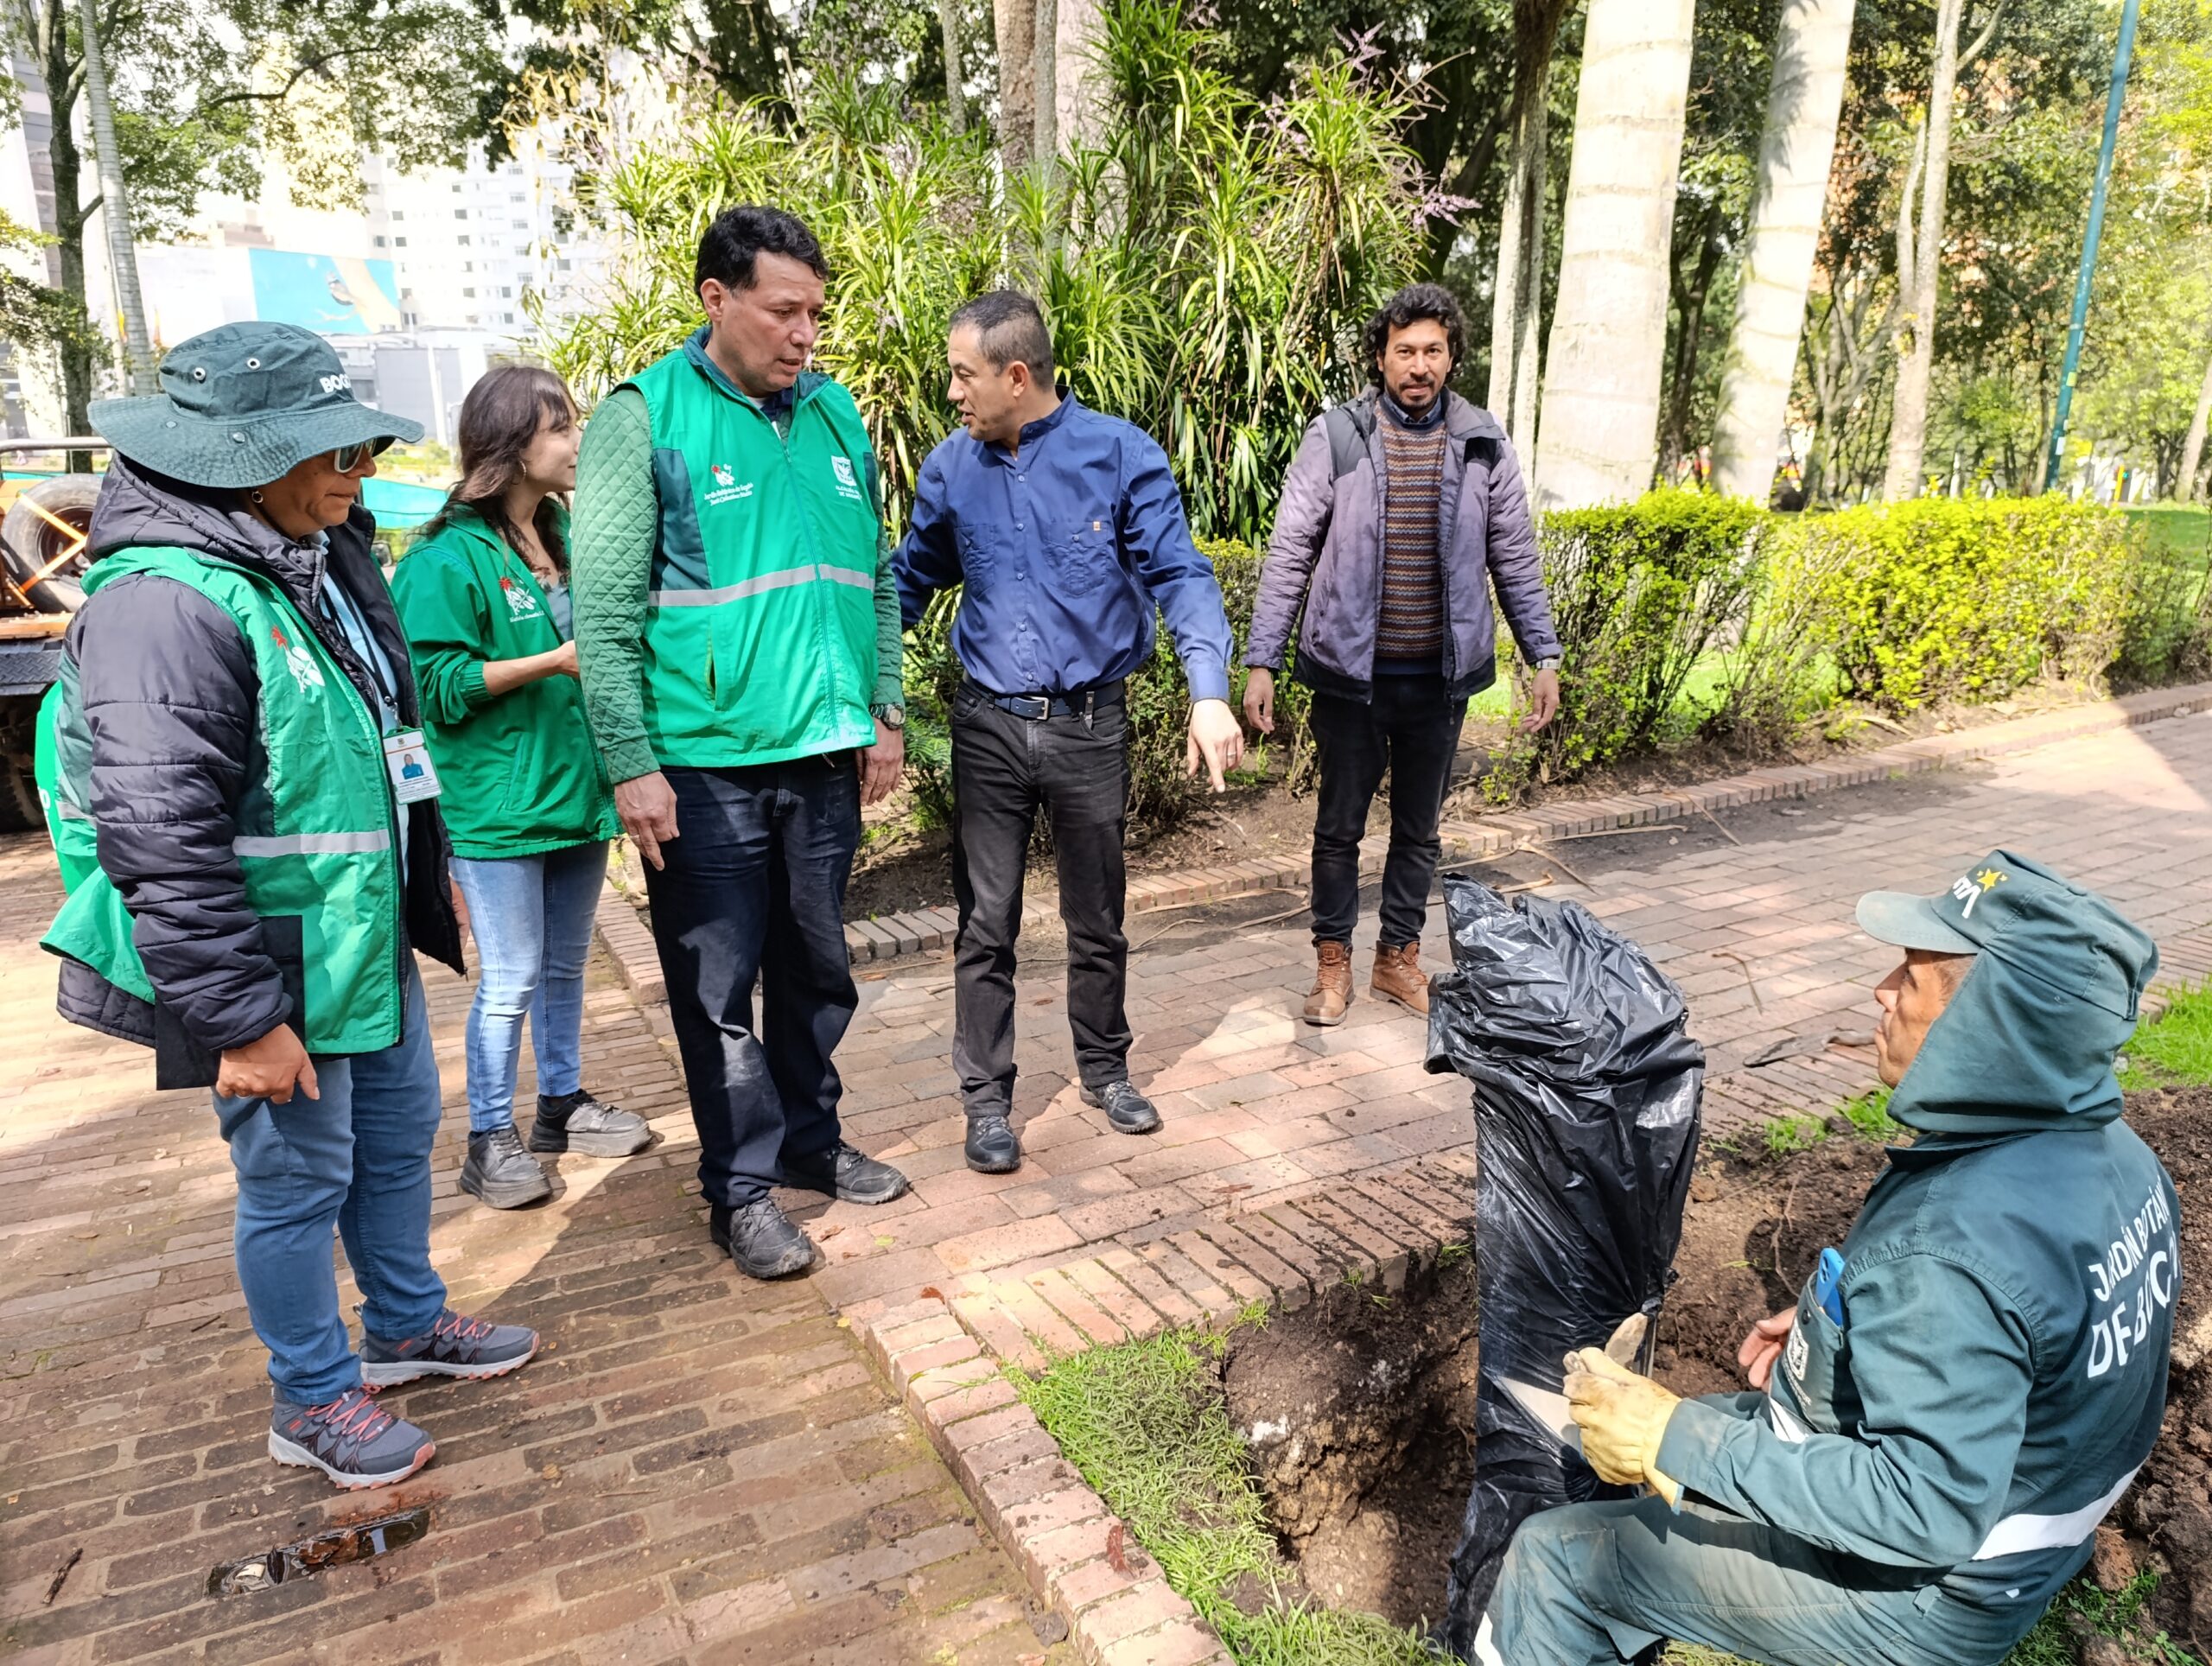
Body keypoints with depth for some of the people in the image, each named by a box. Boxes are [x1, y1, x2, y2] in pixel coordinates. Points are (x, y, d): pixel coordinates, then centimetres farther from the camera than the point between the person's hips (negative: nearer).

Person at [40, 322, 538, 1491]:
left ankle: (408, 1324, 43)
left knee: (399, 1138, 22)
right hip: (275, 973, -9)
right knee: (298, 1180, 8)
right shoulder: (167, 603, -25)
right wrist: (241, 1021, -23)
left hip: (368, 941, 9)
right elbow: (161, 844, -27)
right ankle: (314, 1401, 29)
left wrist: (431, 876, 22)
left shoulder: (322, 557, 6)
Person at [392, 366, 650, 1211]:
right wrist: (554, 662, -22)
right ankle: (489, 1141, 14)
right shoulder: (447, 559, -12)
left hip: (576, 786, 7)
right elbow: (440, 684, -16)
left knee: (565, 965, 17)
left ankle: (562, 1103, 33)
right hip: (498, 805, -7)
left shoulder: (567, 536, 10)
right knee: (511, 978, -1)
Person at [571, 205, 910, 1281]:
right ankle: (740, 1185, 21)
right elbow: (603, 608, -10)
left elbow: (873, 579, 16)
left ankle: (810, 1139, 35)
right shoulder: (645, 417, -7)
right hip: (704, 763, -5)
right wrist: (632, 764, -15)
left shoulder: (834, 414, 9)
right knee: (718, 983, 5)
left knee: (816, 966, 17)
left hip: (825, 754, 5)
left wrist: (885, 712, 10)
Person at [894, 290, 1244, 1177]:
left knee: (1098, 918, 14)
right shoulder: (951, 467, 3)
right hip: (988, 726, 2)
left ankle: (1105, 1068, 35)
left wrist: (1209, 692, -24)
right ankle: (987, 1098, 21)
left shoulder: (1121, 454, -7)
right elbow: (912, 579, 15)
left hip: (1091, 725, -1)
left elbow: (1177, 575, -10)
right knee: (985, 925, 6)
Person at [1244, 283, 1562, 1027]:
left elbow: (1515, 559, 7)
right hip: (1350, 671, -2)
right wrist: (1261, 662, -8)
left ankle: (1398, 957, 30)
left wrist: (1544, 658, 5)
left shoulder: (1483, 443, 1)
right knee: (1340, 824, 10)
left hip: (1440, 676, 2)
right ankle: (1333, 961, 26)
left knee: (1419, 827, 14)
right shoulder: (1335, 436, -6)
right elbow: (1289, 554, -5)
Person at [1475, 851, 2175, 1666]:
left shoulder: (1943, 1248, -37)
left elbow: (1931, 1511, -33)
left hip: (1920, 1599, -9)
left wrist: (1677, 1442, -29)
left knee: (1553, 1556, 3)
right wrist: (1835, 1324, 6)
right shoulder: (2116, 1153, -7)